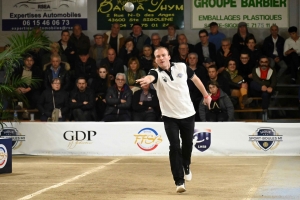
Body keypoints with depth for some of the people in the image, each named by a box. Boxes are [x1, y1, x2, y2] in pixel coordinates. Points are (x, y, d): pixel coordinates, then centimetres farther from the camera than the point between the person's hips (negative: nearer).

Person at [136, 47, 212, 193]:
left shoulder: (182, 67, -4)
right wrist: (147, 80, -63)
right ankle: (179, 181, -8)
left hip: (188, 114, 3)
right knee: (174, 147, -12)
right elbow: (150, 77, -39)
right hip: (170, 116, -2)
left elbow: (195, 79, 13)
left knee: (187, 144, 16)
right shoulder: (156, 73, -13)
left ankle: (186, 166, 46)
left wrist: (206, 95, 20)